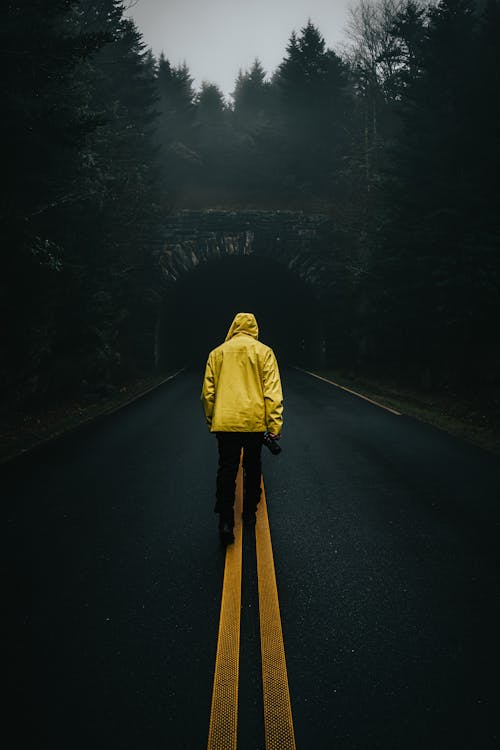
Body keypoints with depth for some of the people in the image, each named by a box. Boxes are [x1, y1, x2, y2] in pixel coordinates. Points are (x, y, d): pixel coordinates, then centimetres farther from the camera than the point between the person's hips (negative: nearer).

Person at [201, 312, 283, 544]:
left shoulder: (217, 353, 6)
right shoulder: (264, 352, 0)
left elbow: (207, 392, 7)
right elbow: (273, 391, -7)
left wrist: (210, 420, 19)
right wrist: (275, 425, -6)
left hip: (225, 422, 0)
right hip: (255, 421, 0)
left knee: (226, 470, 4)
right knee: (252, 468, 17)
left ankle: (226, 520, -7)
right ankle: (249, 512, 28)